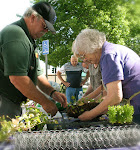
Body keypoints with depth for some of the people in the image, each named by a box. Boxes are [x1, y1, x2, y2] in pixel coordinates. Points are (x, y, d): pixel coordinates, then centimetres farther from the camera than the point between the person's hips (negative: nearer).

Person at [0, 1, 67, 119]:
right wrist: (45, 102, -16)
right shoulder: (16, 34, -17)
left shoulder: (29, 40, 17)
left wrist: (52, 92, 1)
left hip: (13, 103, 10)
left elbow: (37, 74, 18)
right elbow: (17, 78, -25)